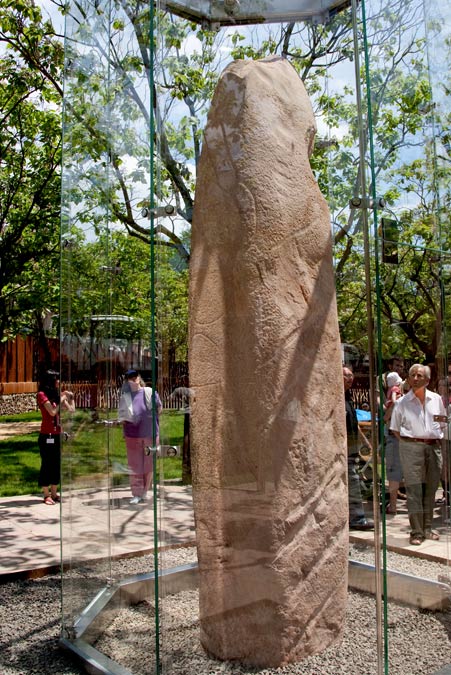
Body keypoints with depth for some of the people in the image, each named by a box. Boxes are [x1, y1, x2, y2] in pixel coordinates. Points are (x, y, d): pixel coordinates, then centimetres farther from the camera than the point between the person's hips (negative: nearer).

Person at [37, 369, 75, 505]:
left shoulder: (57, 394, 12)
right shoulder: (42, 394, -7)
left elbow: (71, 410, 11)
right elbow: (52, 411, -17)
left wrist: (70, 397, 6)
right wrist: (61, 400, -8)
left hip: (57, 435, 7)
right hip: (47, 435, -7)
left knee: (57, 464, 10)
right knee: (47, 464, -1)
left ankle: (54, 494, 19)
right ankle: (46, 495, 5)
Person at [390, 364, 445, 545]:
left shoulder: (436, 399, 9)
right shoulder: (402, 402, 1)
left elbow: (443, 422, 20)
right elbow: (395, 429, 6)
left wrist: (437, 438, 8)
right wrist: (408, 442, -2)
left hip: (434, 447, 4)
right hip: (411, 447, -3)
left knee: (430, 489, 9)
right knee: (414, 489, -6)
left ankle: (427, 528, 21)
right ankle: (416, 532, -2)